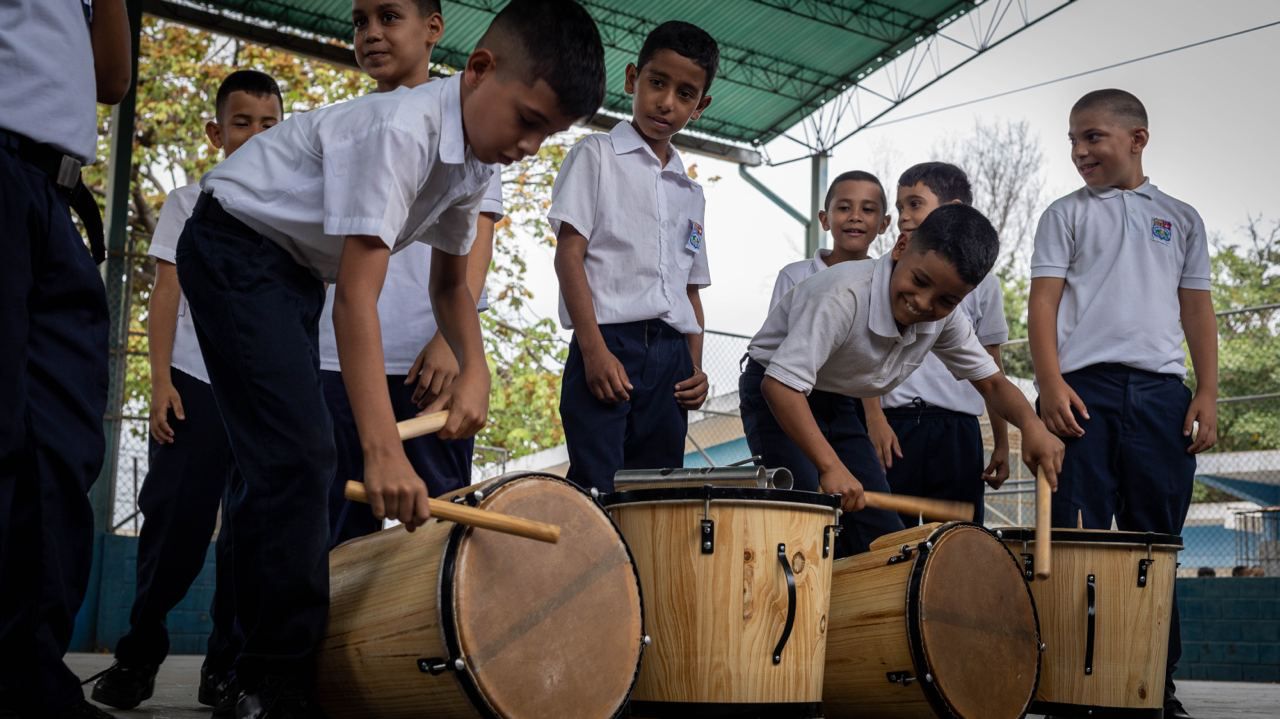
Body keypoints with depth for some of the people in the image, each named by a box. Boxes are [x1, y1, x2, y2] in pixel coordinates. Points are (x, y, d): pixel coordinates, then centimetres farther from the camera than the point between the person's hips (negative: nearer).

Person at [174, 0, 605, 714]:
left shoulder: (477, 161, -3)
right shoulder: (401, 130, -31)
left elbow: (451, 283, 10)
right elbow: (358, 294, -37)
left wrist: (475, 369, -9)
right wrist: (384, 451, -43)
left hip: (296, 268, 10)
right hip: (237, 246, -10)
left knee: (291, 461, 13)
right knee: (299, 456, -19)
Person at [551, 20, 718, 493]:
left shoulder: (690, 192, 22)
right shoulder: (597, 156, 5)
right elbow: (569, 254, -4)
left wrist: (695, 365, 6)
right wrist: (594, 349, -15)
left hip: (672, 356, 6)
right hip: (608, 345, -6)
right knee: (597, 494, -14)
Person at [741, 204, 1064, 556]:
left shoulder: (945, 316, -11)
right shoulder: (844, 296, -35)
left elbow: (992, 382, -1)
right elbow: (780, 384, -41)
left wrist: (1031, 424, -23)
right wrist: (831, 467, -48)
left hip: (838, 408, 7)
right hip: (777, 398, -7)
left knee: (884, 538, 2)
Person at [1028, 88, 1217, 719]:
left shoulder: (1180, 218, 19)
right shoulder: (1066, 214, 12)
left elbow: (1196, 311, 15)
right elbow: (1043, 302, 4)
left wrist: (1207, 393, 3)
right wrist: (1050, 384, -10)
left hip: (1161, 389, 2)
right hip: (1083, 388, -2)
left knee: (1155, 540, 3)